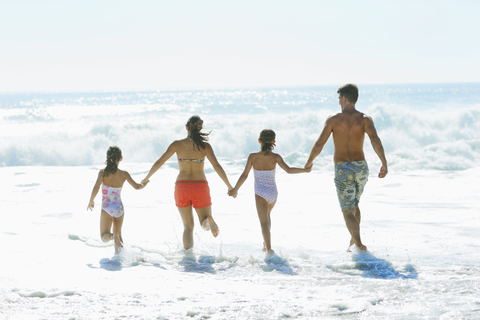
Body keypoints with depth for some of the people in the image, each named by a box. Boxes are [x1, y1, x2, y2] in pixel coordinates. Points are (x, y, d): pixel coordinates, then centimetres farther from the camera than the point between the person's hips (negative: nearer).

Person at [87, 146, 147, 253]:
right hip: (119, 208, 2)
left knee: (104, 237, 5)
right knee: (118, 233, 24)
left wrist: (91, 201, -4)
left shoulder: (103, 172, -11)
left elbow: (96, 188, -20)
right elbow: (136, 186, 2)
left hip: (106, 209, -2)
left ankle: (113, 236, -27)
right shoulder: (124, 174, -6)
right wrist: (143, 185, 25)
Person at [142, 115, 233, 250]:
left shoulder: (177, 144, -1)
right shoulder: (205, 146, -3)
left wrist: (146, 178, 15)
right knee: (206, 219, 12)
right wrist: (229, 187, -3)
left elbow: (159, 162, 0)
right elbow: (217, 166, -10)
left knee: (188, 227, 15)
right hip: (200, 187, -1)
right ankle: (208, 221, -28)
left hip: (182, 187, 1)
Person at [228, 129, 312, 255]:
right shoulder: (275, 157, -10)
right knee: (267, 215, 29)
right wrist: (305, 170, -11)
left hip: (260, 194, -3)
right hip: (273, 193, 3)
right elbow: (288, 170, -20)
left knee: (264, 222, -4)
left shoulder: (253, 156, -12)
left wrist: (235, 190, -1)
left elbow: (244, 175, -12)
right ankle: (266, 244, 37)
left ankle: (269, 249, -19)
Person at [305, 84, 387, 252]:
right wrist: (384, 163, -24)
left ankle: (359, 245, -18)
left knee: (348, 212, 0)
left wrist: (309, 161, 9)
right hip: (361, 168, 3)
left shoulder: (333, 120, -5)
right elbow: (374, 139, -21)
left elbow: (319, 145, -9)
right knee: (354, 204, 28)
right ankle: (354, 239, 35)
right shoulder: (364, 119, -2)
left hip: (343, 170, -3)